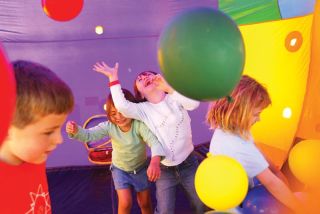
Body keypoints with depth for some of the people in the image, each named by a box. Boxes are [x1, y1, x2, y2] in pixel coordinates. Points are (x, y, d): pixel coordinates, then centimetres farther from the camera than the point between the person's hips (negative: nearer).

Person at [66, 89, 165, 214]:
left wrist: (155, 162, -63)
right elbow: (88, 135, -31)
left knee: (145, 203, 13)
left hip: (141, 168, 0)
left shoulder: (139, 124, -31)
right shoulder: (109, 127, -23)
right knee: (125, 203, -7)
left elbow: (154, 141, -44)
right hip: (120, 169, 1)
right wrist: (75, 131, -54)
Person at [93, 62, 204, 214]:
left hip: (188, 164, 1)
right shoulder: (143, 109, -6)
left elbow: (194, 103, -25)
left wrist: (169, 87, -33)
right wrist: (113, 78, -19)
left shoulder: (175, 98, -4)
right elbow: (122, 106, -26)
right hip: (164, 169, -1)